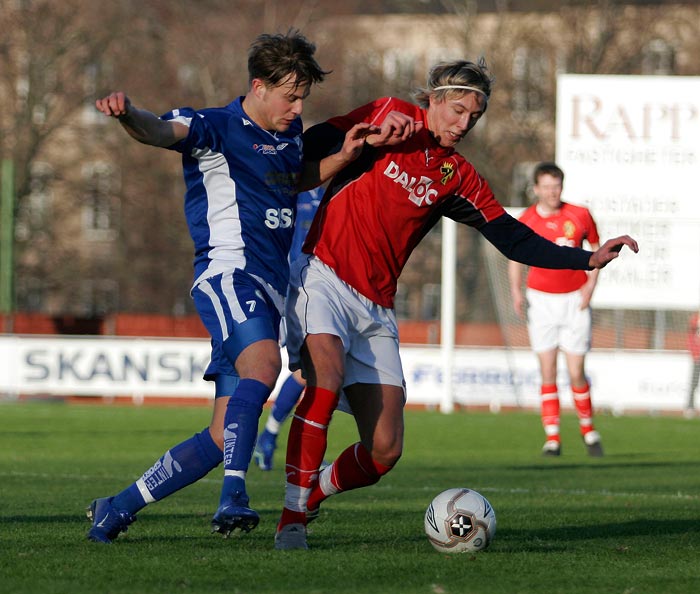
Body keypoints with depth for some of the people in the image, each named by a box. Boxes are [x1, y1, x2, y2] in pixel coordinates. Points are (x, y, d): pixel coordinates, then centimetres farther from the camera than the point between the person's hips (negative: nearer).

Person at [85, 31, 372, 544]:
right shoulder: (218, 128, -5)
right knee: (263, 362, -37)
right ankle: (234, 497, -43)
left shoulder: (289, 132, 18)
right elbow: (163, 131, -25)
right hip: (230, 273, -8)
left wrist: (344, 156, 19)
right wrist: (127, 115, -48)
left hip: (268, 292, 8)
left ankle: (116, 509, 13)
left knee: (223, 439, 2)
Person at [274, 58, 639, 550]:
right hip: (323, 277, -5)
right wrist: (370, 141, -14)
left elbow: (514, 240, 8)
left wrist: (588, 259, -1)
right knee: (328, 376, -33)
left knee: (384, 452, -5)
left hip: (376, 307, 5)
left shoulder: (458, 179, 10)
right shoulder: (388, 116, 2)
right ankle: (292, 518, -27)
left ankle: (312, 495, 24)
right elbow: (309, 148, 2)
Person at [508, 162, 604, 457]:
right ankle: (552, 438, 1)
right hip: (541, 299, 0)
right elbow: (515, 258, 9)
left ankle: (588, 428, 20)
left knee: (576, 373, -3)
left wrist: (591, 283, -3)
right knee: (547, 372, -4)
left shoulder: (579, 215, -4)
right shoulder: (524, 223, -4)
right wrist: (516, 292, -6)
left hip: (575, 300, 0)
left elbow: (596, 248, 10)